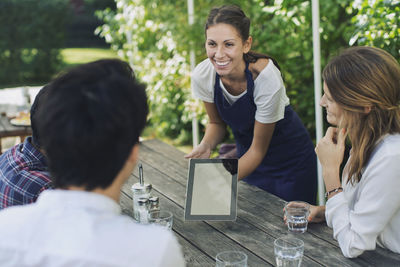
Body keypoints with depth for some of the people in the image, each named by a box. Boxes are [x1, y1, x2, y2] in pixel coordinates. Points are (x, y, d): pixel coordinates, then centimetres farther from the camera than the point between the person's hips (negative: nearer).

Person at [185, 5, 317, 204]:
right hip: (246, 154, 4)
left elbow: (258, 150, -23)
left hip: (289, 159, -3)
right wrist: (206, 145, -24)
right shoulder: (202, 76, -21)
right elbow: (217, 123, -2)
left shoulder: (267, 78, -33)